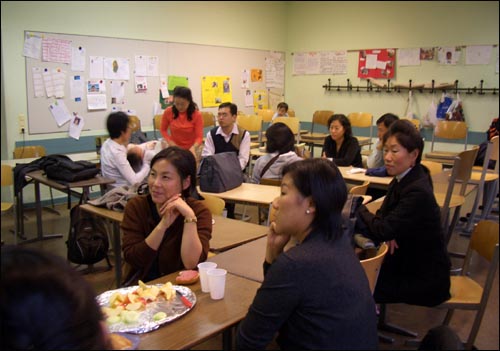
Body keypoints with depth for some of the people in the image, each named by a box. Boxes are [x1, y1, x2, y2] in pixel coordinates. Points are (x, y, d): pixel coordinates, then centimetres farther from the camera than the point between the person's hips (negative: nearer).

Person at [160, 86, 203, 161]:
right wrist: (170, 142, -12)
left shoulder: (197, 115, -15)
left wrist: (193, 148, -37)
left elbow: (199, 137, -17)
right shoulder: (168, 112, -10)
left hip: (190, 150, -1)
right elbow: (163, 130, 4)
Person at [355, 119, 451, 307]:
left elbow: (382, 230, -27)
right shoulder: (402, 179, 0)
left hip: (425, 279, -7)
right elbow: (383, 217, 4)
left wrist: (360, 208, -10)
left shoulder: (418, 192, -28)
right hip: (405, 261, 7)